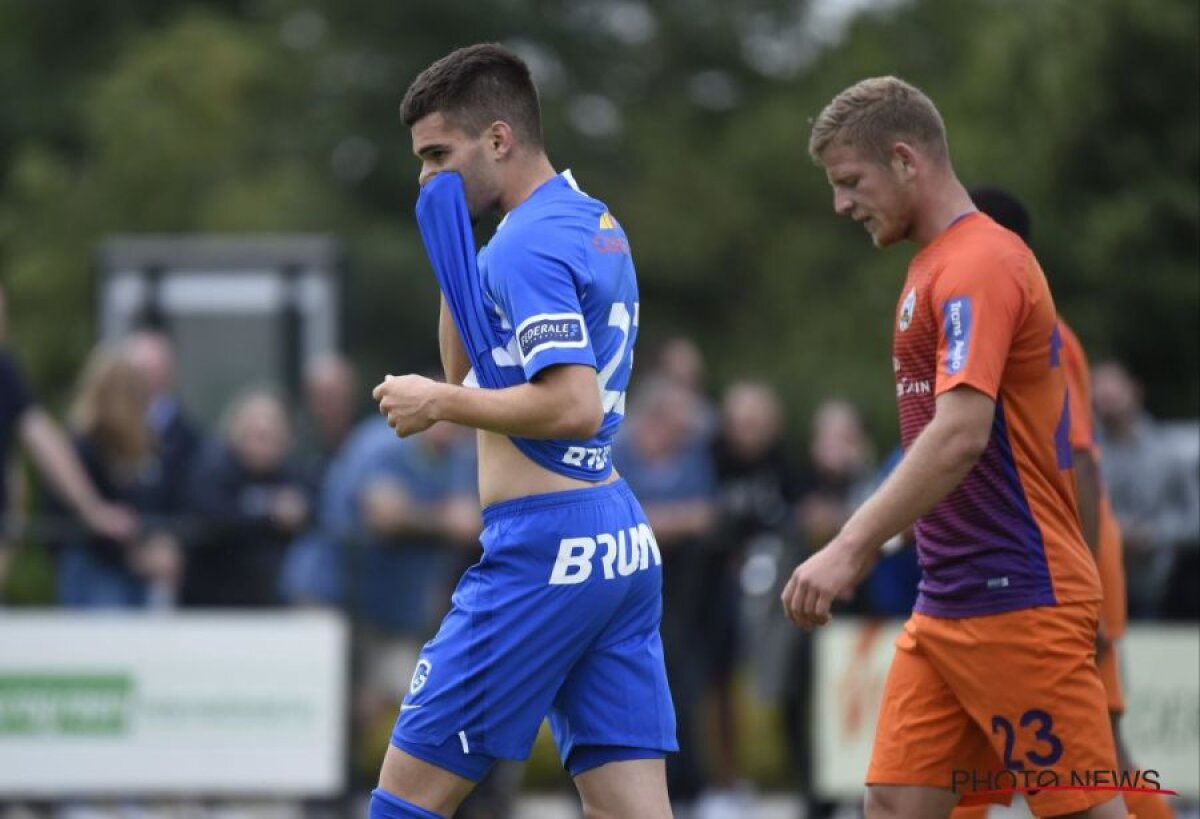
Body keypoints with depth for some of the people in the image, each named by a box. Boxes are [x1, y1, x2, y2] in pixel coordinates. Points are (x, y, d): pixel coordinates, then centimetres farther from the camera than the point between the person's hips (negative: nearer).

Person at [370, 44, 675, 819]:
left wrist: (440, 404, -13)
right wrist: (451, 242, 14)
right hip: (621, 545, 10)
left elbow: (575, 406, -24)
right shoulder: (597, 225, 17)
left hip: (544, 551, -9)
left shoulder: (528, 245, -13)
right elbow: (471, 371, 26)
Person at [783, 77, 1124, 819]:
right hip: (948, 608, 9)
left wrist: (852, 548, -30)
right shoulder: (939, 265, 16)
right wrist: (865, 544, 20)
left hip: (1019, 603, -9)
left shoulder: (979, 263, -14)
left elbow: (960, 435, -26)